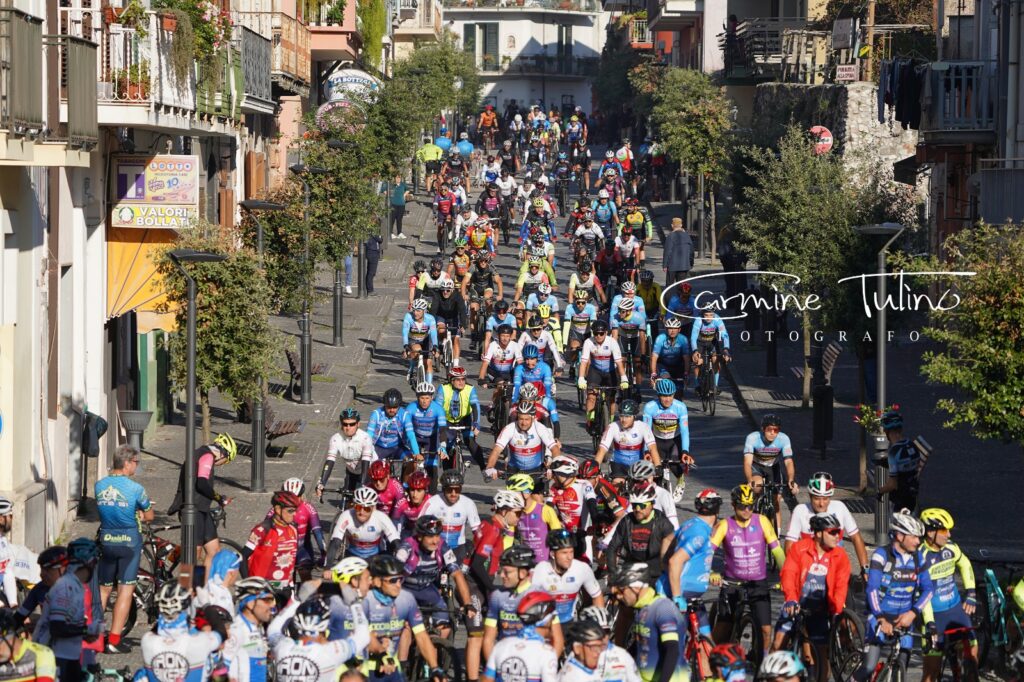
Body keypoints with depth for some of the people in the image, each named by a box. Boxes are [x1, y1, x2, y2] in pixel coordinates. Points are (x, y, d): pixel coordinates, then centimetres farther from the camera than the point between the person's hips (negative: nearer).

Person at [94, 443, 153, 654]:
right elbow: (149, 516, -2)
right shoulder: (135, 488, -13)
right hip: (129, 541, -5)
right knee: (126, 589, 0)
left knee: (103, 589, 17)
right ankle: (114, 640, -4)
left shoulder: (99, 485, 1)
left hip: (105, 540, 5)